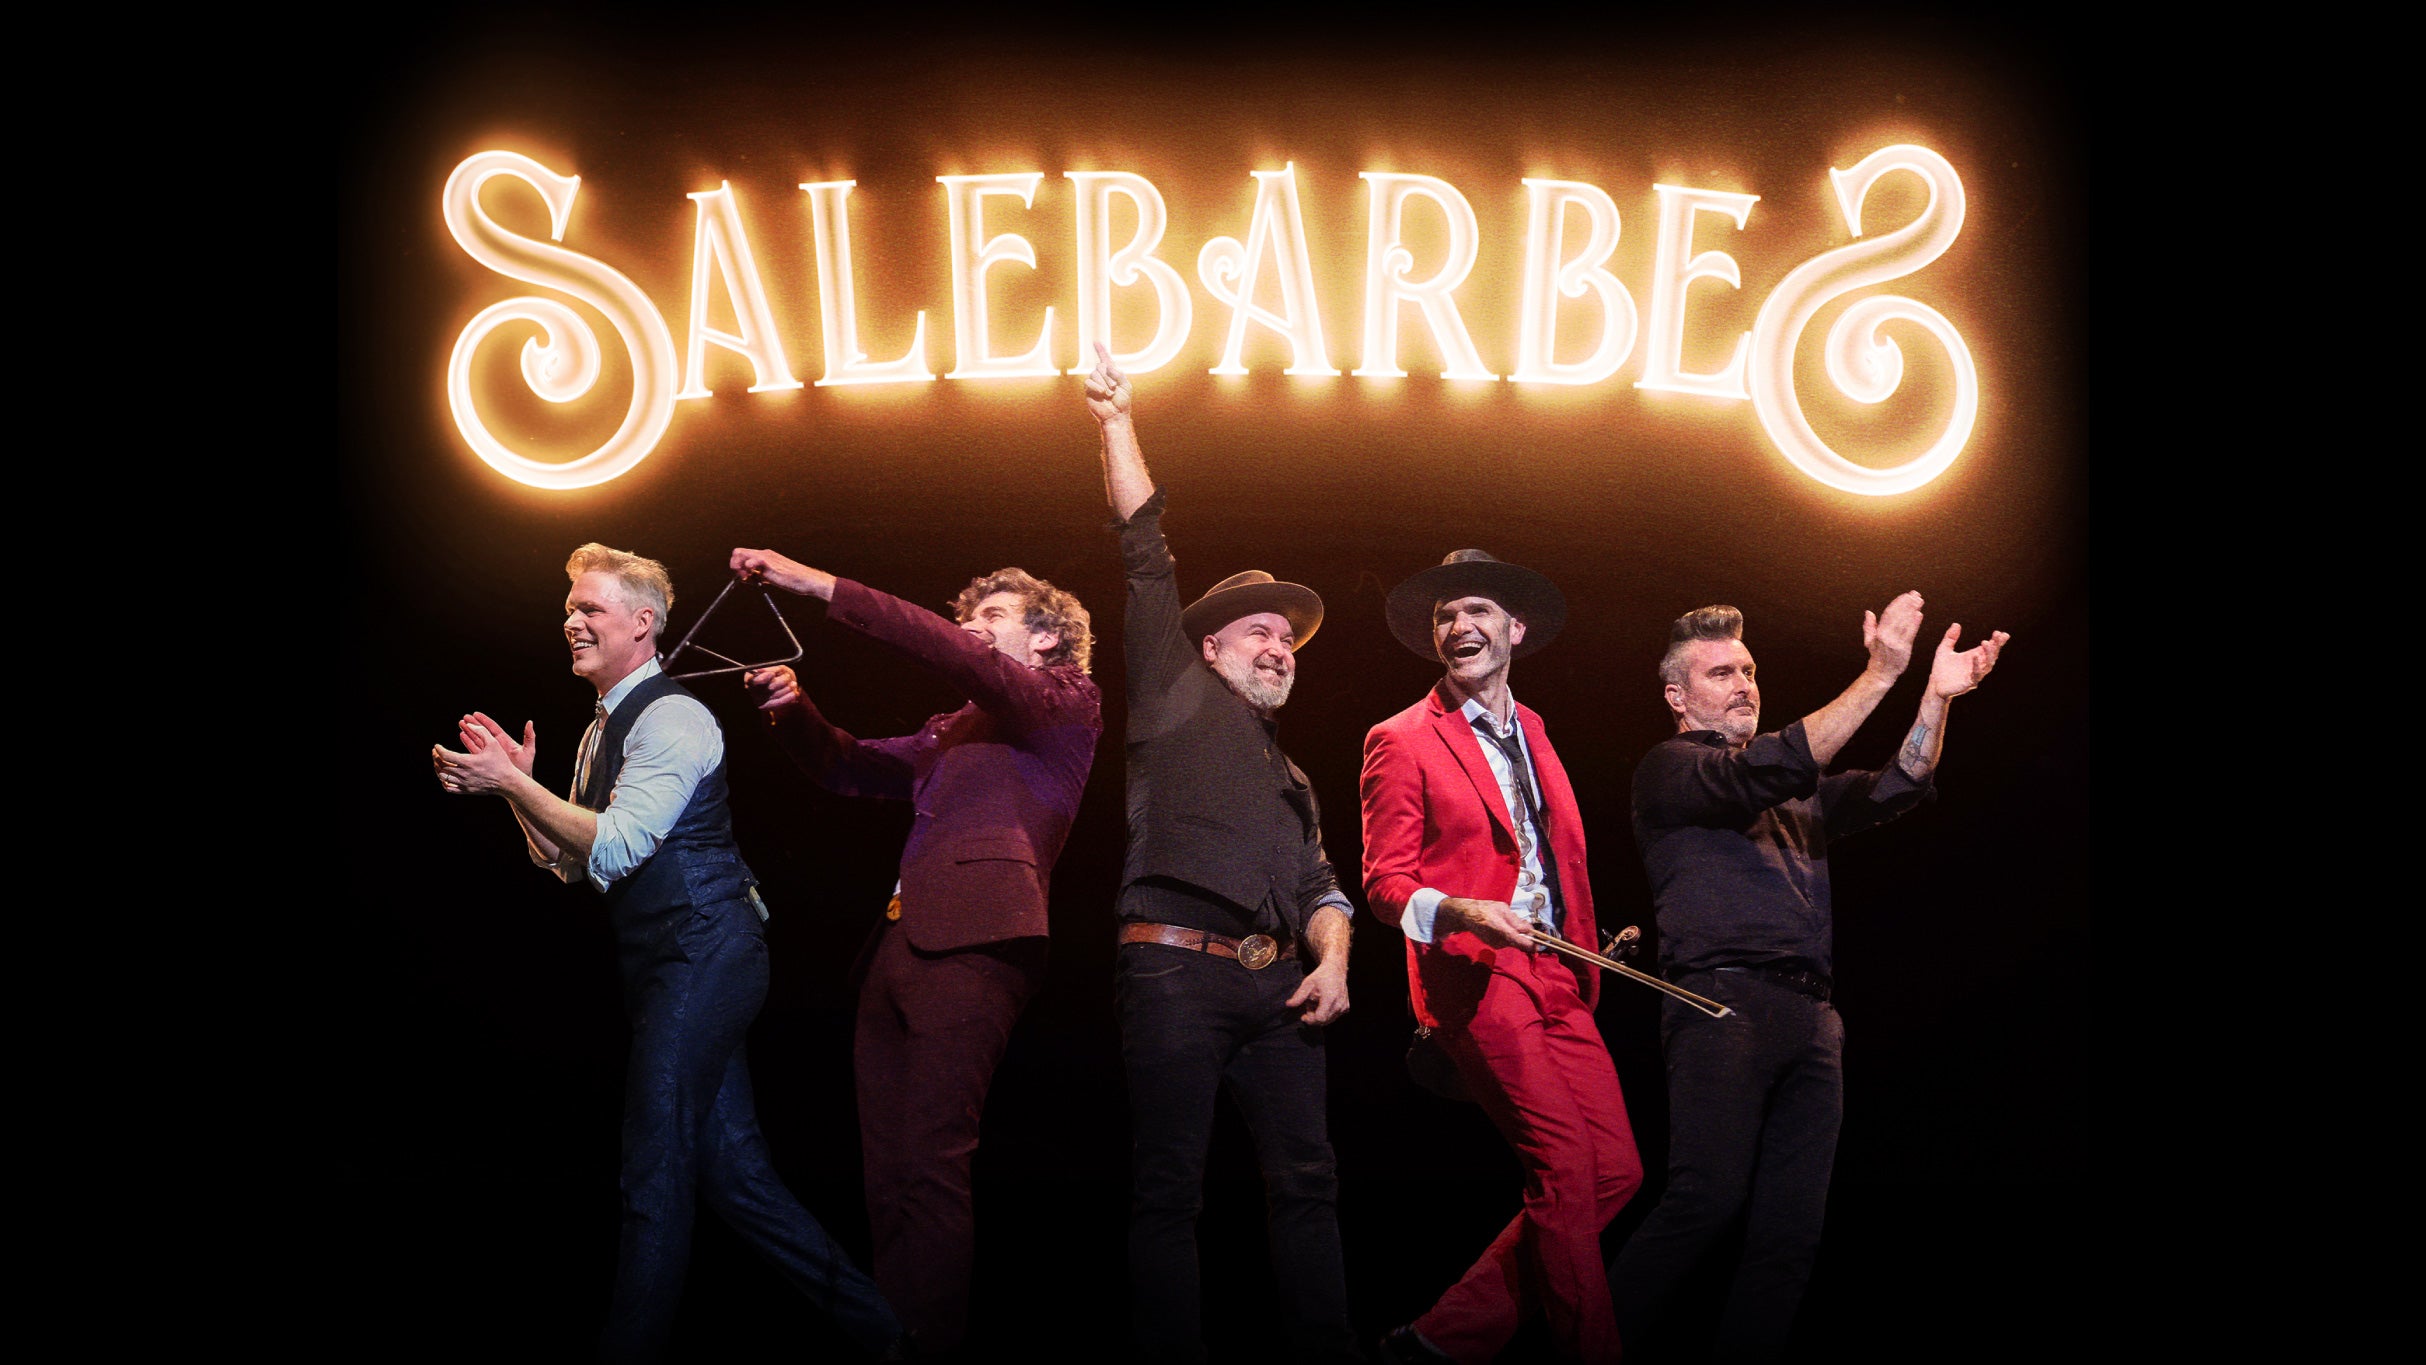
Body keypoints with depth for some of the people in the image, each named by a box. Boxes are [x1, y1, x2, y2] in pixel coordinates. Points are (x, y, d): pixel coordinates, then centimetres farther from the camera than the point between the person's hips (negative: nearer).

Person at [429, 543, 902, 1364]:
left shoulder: (670, 719, -11)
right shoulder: (603, 729, 19)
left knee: (655, 1171, -7)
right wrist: (514, 785, 3)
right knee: (731, 1172, 9)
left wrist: (513, 782, -17)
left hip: (703, 951, -10)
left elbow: (614, 848, -19)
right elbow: (568, 863, 16)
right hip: (670, 960, 10)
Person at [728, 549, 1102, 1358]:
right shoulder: (953, 731, 29)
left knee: (932, 1163, -14)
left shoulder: (1067, 702, 6)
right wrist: (792, 708, 9)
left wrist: (818, 585, -10)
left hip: (972, 946, -8)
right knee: (887, 1169, 4)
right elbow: (847, 767, 31)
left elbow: (951, 654, -8)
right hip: (896, 947, 8)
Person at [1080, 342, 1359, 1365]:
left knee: (1307, 1179, 1)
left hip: (1278, 983, 6)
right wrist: (1118, 426, 5)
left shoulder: (1290, 777, 29)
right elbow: (1148, 554, 8)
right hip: (1176, 968, -5)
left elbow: (1318, 882, 20)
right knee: (1168, 1191, -4)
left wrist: (1332, 957, 0)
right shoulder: (1176, 693, 14)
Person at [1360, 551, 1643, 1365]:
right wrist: (1458, 913, -21)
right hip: (1475, 978, -7)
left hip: (1557, 980, 7)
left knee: (1615, 1170, 1)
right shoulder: (1400, 741, 0)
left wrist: (1589, 954, 14)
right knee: (1565, 1166, -13)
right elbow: (1384, 882, -3)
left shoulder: (1533, 734, 21)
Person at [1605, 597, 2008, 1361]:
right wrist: (1880, 675, -12)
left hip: (1810, 1020, 7)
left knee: (1791, 1232, -1)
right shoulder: (1669, 770, 7)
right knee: (1708, 1200, -21)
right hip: (1723, 1003, -7)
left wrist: (1938, 696, 5)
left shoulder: (1800, 794, 29)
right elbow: (1770, 773, -9)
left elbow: (1892, 791, 19)